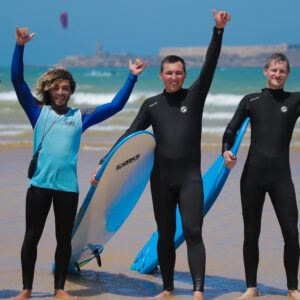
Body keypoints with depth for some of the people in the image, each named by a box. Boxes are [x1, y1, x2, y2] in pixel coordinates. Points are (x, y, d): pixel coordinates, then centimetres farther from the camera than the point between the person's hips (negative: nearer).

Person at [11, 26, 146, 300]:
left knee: (64, 238, 7)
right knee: (32, 237, 2)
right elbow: (18, 81, -1)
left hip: (68, 186, 1)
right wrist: (20, 47, -10)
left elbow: (115, 106, 11)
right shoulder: (38, 111, 6)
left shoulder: (80, 117, 10)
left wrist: (132, 78, 6)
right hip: (40, 183, -1)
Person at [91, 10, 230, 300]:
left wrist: (218, 31, -22)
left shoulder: (194, 96, 2)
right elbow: (129, 136, 6)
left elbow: (209, 65, -10)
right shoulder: (151, 105, 7)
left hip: (190, 178, -2)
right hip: (161, 179, 2)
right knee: (165, 236, 10)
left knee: (192, 232, -12)